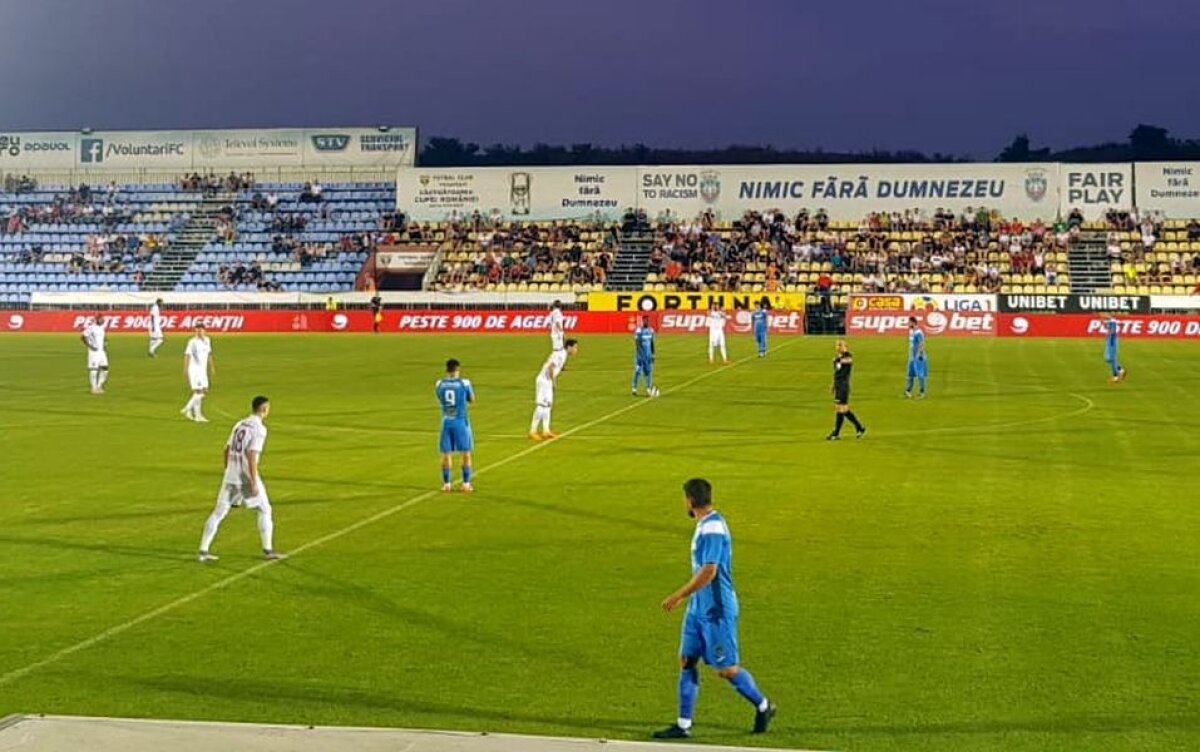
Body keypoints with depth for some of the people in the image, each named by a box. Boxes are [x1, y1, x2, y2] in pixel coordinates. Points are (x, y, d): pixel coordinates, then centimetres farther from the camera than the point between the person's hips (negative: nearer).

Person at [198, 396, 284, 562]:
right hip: (246, 475, -7)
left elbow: (227, 450, 15)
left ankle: (203, 551, 5)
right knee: (265, 510, 8)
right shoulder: (259, 428, -11)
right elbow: (251, 456, -19)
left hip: (231, 475, 7)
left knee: (219, 511, 7)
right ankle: (268, 550, 11)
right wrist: (254, 483, -20)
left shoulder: (240, 424, 13)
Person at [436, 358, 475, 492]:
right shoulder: (464, 382, -8)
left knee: (446, 453, 9)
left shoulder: (439, 384, 0)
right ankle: (466, 484, 5)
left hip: (446, 421, 2)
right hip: (461, 421, -2)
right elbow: (472, 399, 7)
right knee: (465, 452, 6)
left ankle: (446, 484, 11)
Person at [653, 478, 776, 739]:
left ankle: (763, 706, 20)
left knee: (726, 669, 0)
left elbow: (708, 572, -25)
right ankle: (683, 725, 10)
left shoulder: (712, 528, -20)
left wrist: (678, 596, -21)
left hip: (716, 610, -10)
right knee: (686, 661, 6)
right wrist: (685, 596, 24)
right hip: (699, 608, 10)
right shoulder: (705, 525, 10)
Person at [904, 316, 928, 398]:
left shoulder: (918, 332, -17)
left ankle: (922, 393, 4)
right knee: (910, 375, 10)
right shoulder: (911, 331, 11)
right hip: (912, 357, 9)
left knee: (920, 375, -2)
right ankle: (908, 392, 14)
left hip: (918, 357, -9)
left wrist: (920, 355, -20)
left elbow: (922, 345, -18)